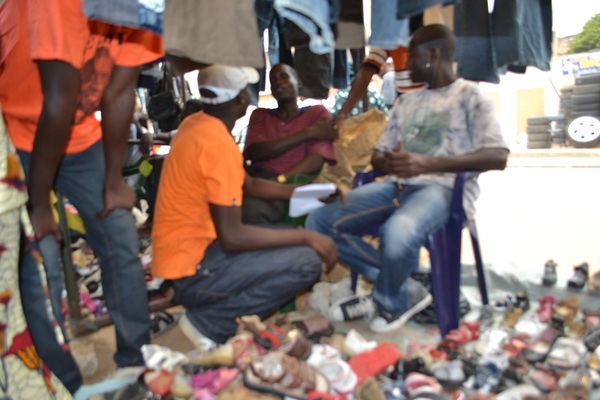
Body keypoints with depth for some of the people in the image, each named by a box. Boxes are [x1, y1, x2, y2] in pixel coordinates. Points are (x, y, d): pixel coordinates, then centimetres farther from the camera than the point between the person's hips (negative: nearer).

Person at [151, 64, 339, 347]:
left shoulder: (196, 124, 6)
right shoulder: (219, 144, -23)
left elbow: (248, 185, 15)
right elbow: (232, 237, -25)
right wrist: (307, 237, -17)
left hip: (184, 253, 9)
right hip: (192, 269, -9)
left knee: (289, 239, 17)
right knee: (306, 262, -16)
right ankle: (208, 323, -6)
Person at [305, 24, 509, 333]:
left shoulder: (470, 95, 5)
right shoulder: (406, 101, 24)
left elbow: (498, 157, -9)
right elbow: (377, 156, 22)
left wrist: (428, 163, -22)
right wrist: (388, 163, -6)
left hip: (443, 188, -6)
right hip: (397, 186, 7)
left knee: (397, 232, -39)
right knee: (320, 222, -12)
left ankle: (389, 302, -4)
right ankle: (405, 289, -6)